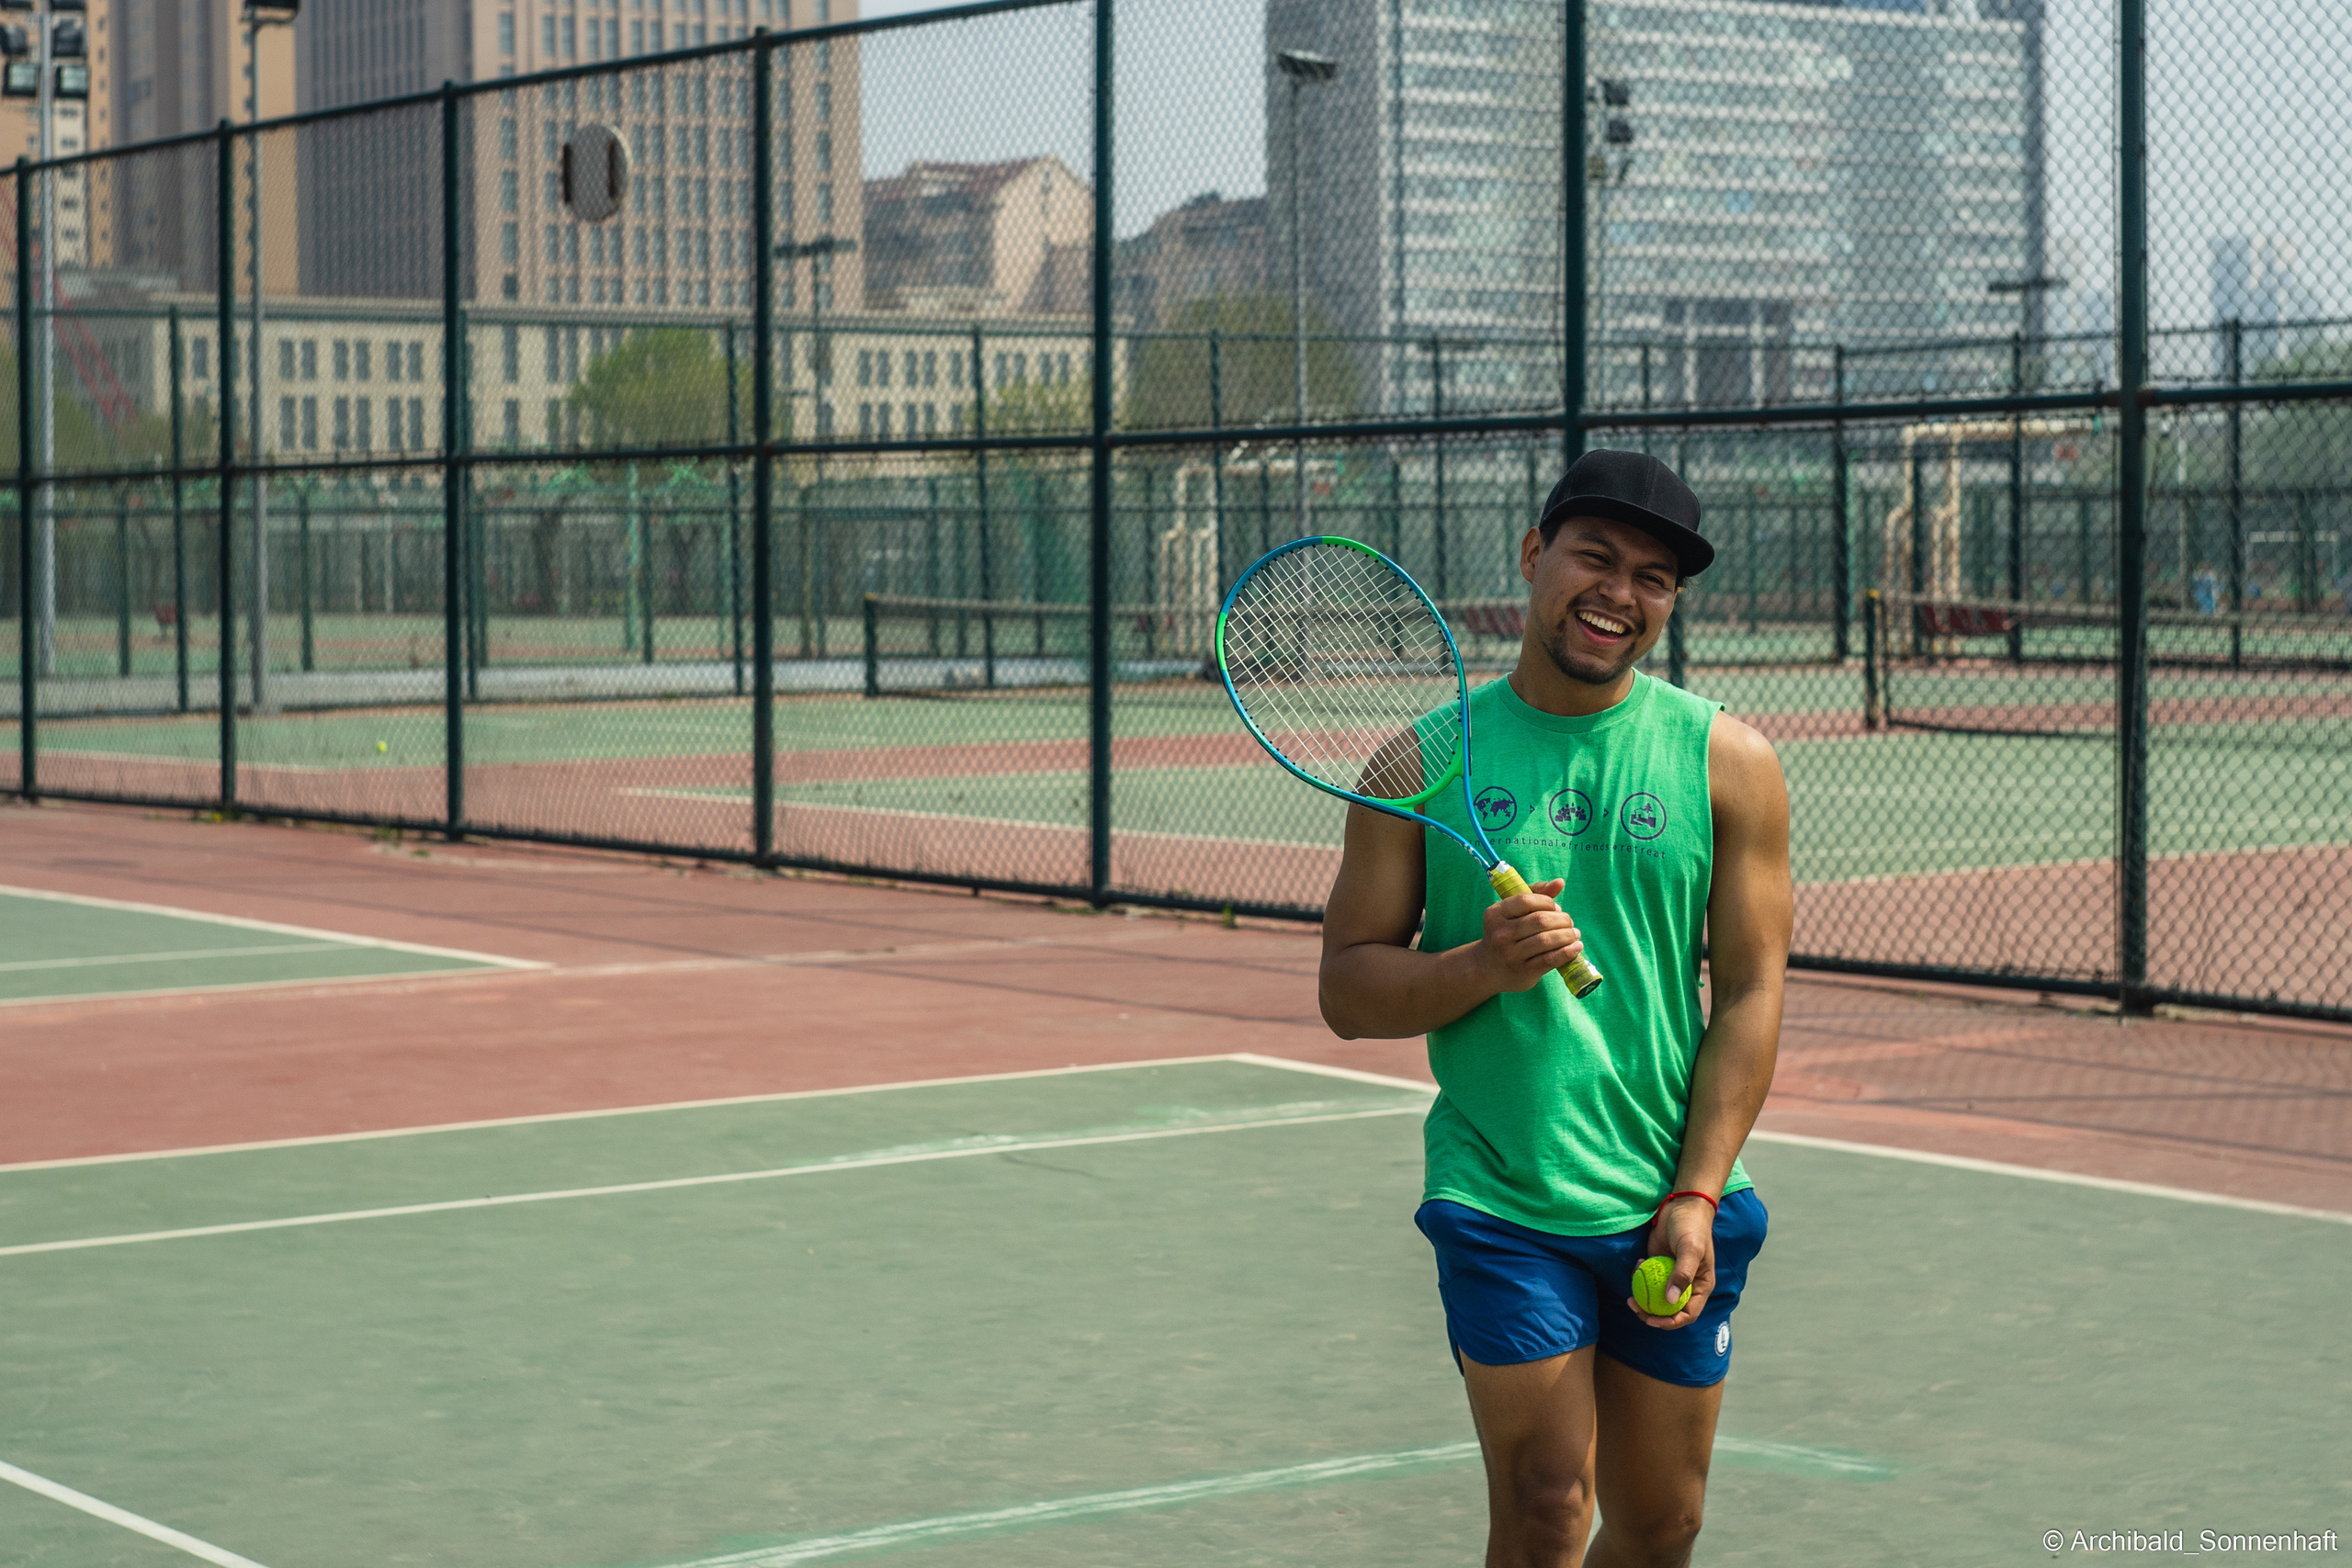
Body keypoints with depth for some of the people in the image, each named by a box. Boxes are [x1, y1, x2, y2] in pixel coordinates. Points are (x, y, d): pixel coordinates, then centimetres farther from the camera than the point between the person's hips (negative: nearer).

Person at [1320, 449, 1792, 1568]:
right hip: (1502, 1207, -2)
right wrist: (1485, 965, -17)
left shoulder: (1727, 762, 3)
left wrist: (1695, 1194, -8)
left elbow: (1749, 993, 0)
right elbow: (1349, 989, 2)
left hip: (1675, 1212, 2)